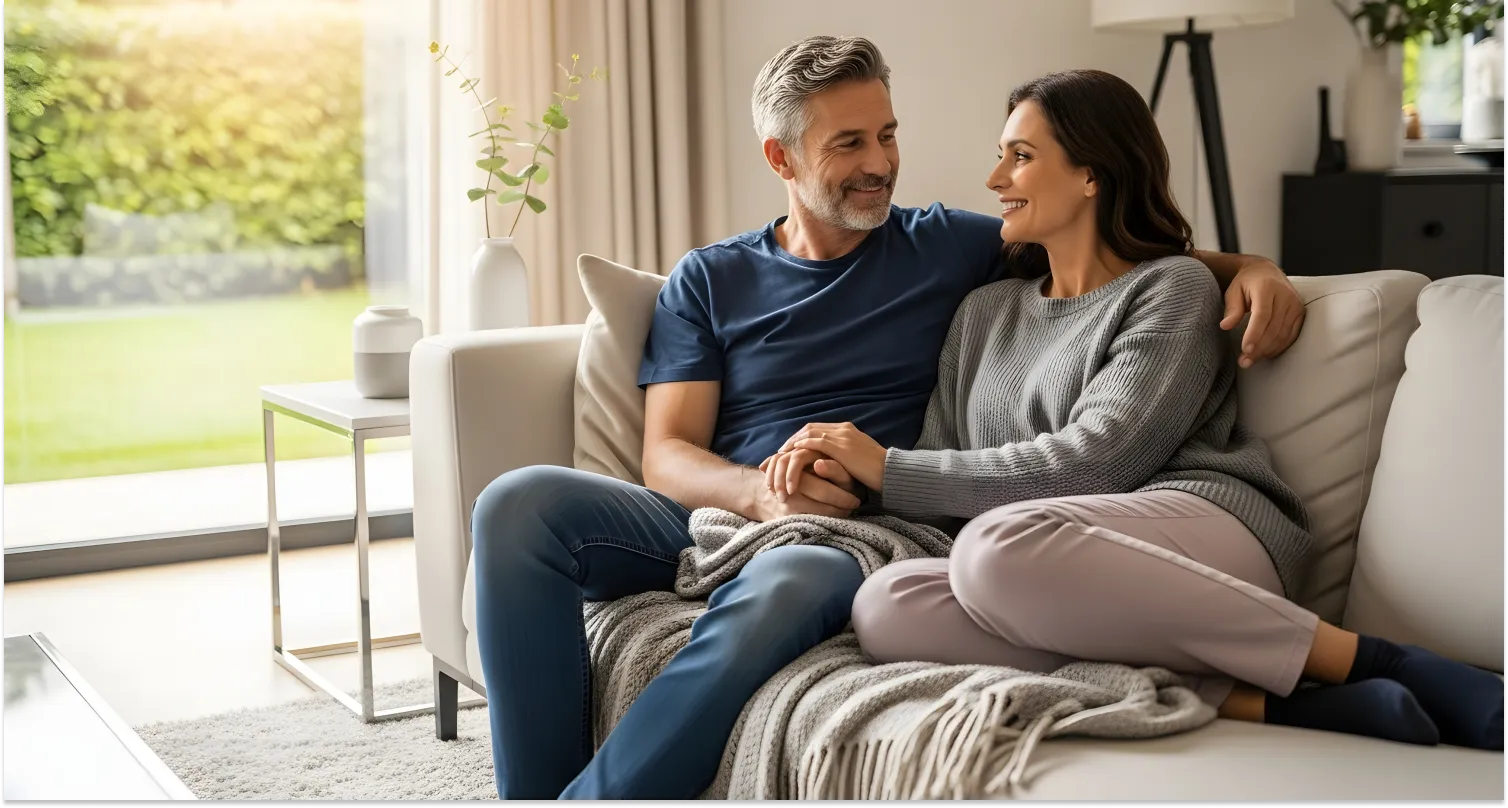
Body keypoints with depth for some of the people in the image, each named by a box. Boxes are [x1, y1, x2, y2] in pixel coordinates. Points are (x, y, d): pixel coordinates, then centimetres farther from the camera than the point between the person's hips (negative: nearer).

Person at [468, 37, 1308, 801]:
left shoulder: (944, 248, 14)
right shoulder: (709, 280, 14)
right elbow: (667, 454, 4)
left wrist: (1247, 265, -4)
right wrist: (761, 492, -18)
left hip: (854, 533, -2)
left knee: (784, 587, -39)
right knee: (521, 502, -24)